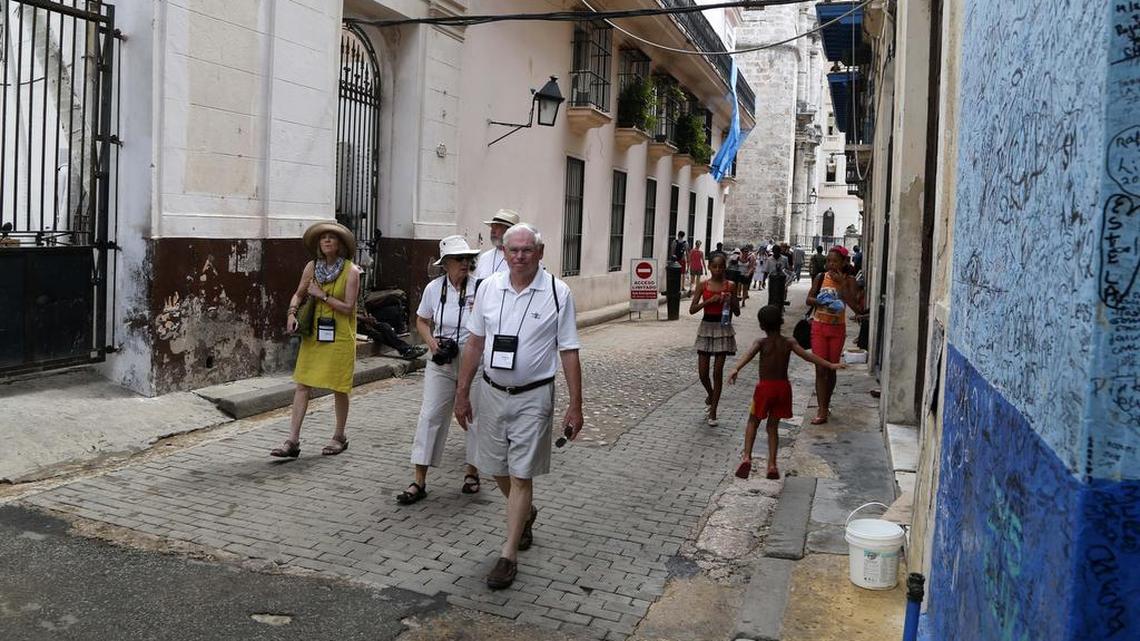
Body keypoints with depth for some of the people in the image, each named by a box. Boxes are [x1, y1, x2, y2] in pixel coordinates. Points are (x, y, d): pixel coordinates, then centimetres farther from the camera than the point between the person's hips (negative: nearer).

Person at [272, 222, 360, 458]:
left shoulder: (351, 271, -9)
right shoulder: (312, 267, 3)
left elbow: (348, 307, -12)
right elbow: (299, 294, 14)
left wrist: (322, 295, -14)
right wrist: (292, 313, -4)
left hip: (340, 336, -4)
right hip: (314, 334, 4)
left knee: (338, 388, 6)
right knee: (302, 385, 0)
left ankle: (339, 437, 24)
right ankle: (293, 441, 2)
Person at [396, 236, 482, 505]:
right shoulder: (434, 288, 0)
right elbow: (422, 320, 14)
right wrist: (431, 341, -3)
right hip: (441, 363, 2)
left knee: (475, 416, 8)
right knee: (430, 415, -1)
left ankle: (472, 472, 29)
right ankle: (419, 482, 6)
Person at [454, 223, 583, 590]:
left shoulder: (558, 293, -9)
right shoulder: (489, 288, 1)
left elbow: (569, 352, -7)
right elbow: (475, 343, 8)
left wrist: (575, 406, -8)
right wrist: (462, 393, 8)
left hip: (533, 397, -4)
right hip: (493, 392, 4)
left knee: (521, 476, -1)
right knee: (498, 469, 16)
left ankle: (508, 556, 10)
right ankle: (525, 515, 46)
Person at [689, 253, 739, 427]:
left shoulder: (730, 285, 0)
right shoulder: (703, 285, 0)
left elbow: (737, 312, 3)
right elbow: (692, 309, -5)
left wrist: (731, 300, -16)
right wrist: (709, 300, -17)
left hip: (723, 328, -1)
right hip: (706, 327, 1)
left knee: (718, 372, 0)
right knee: (702, 372, 3)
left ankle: (713, 412, 9)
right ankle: (710, 395, 36)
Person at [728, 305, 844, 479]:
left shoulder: (761, 342, -7)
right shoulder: (789, 343, 0)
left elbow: (749, 355, -25)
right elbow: (808, 356, -3)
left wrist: (735, 369, -41)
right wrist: (830, 365, 3)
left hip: (765, 387, -2)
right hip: (783, 387, 2)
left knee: (753, 421, 15)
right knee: (773, 426, 15)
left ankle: (746, 457, -2)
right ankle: (772, 464, 11)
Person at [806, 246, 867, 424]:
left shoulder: (849, 281, -5)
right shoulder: (820, 278, -1)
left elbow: (855, 305, -16)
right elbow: (809, 299, 1)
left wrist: (841, 284, -20)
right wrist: (821, 301, -19)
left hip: (837, 329, 0)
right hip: (819, 327, 0)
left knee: (831, 369, 10)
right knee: (820, 369, -4)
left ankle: (826, 405, 27)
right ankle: (822, 411, -3)